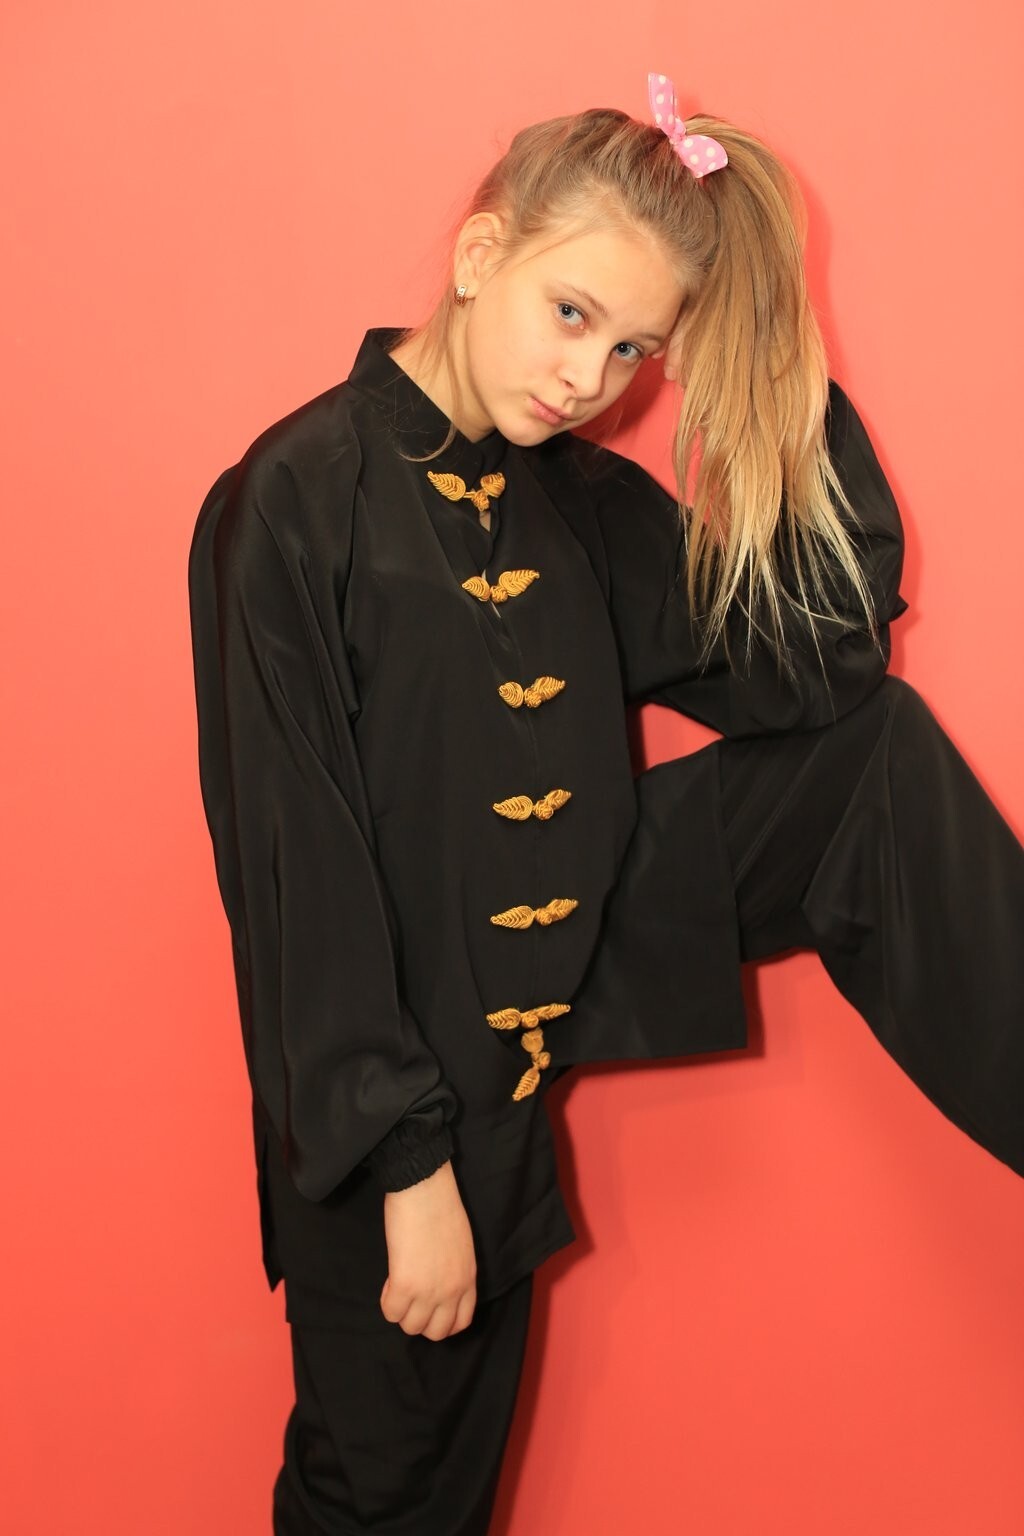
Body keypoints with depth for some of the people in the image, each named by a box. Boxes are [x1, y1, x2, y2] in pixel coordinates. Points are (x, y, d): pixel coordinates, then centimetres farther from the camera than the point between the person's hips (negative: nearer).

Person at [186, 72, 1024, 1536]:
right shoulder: (297, 502, -18)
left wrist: (797, 392, -12)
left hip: (569, 969, 6)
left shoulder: (586, 502, 1)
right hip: (403, 1048, -5)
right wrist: (409, 1162, -19)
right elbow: (299, 864, -20)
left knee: (878, 754, -6)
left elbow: (816, 668, -5)